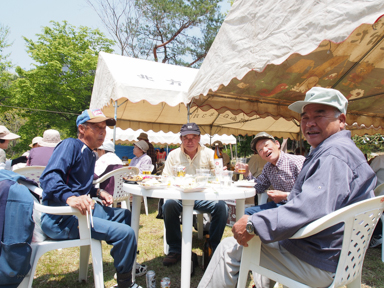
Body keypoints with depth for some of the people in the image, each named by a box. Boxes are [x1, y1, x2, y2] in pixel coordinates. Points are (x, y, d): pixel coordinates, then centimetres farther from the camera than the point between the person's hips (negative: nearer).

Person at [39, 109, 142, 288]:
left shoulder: (90, 154, 17)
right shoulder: (70, 145, -12)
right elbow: (49, 177, -27)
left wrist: (98, 192, 8)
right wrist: (70, 197, -45)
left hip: (80, 210, 11)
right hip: (60, 218, -11)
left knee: (125, 215, 21)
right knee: (125, 233, -23)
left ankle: (128, 262, 30)